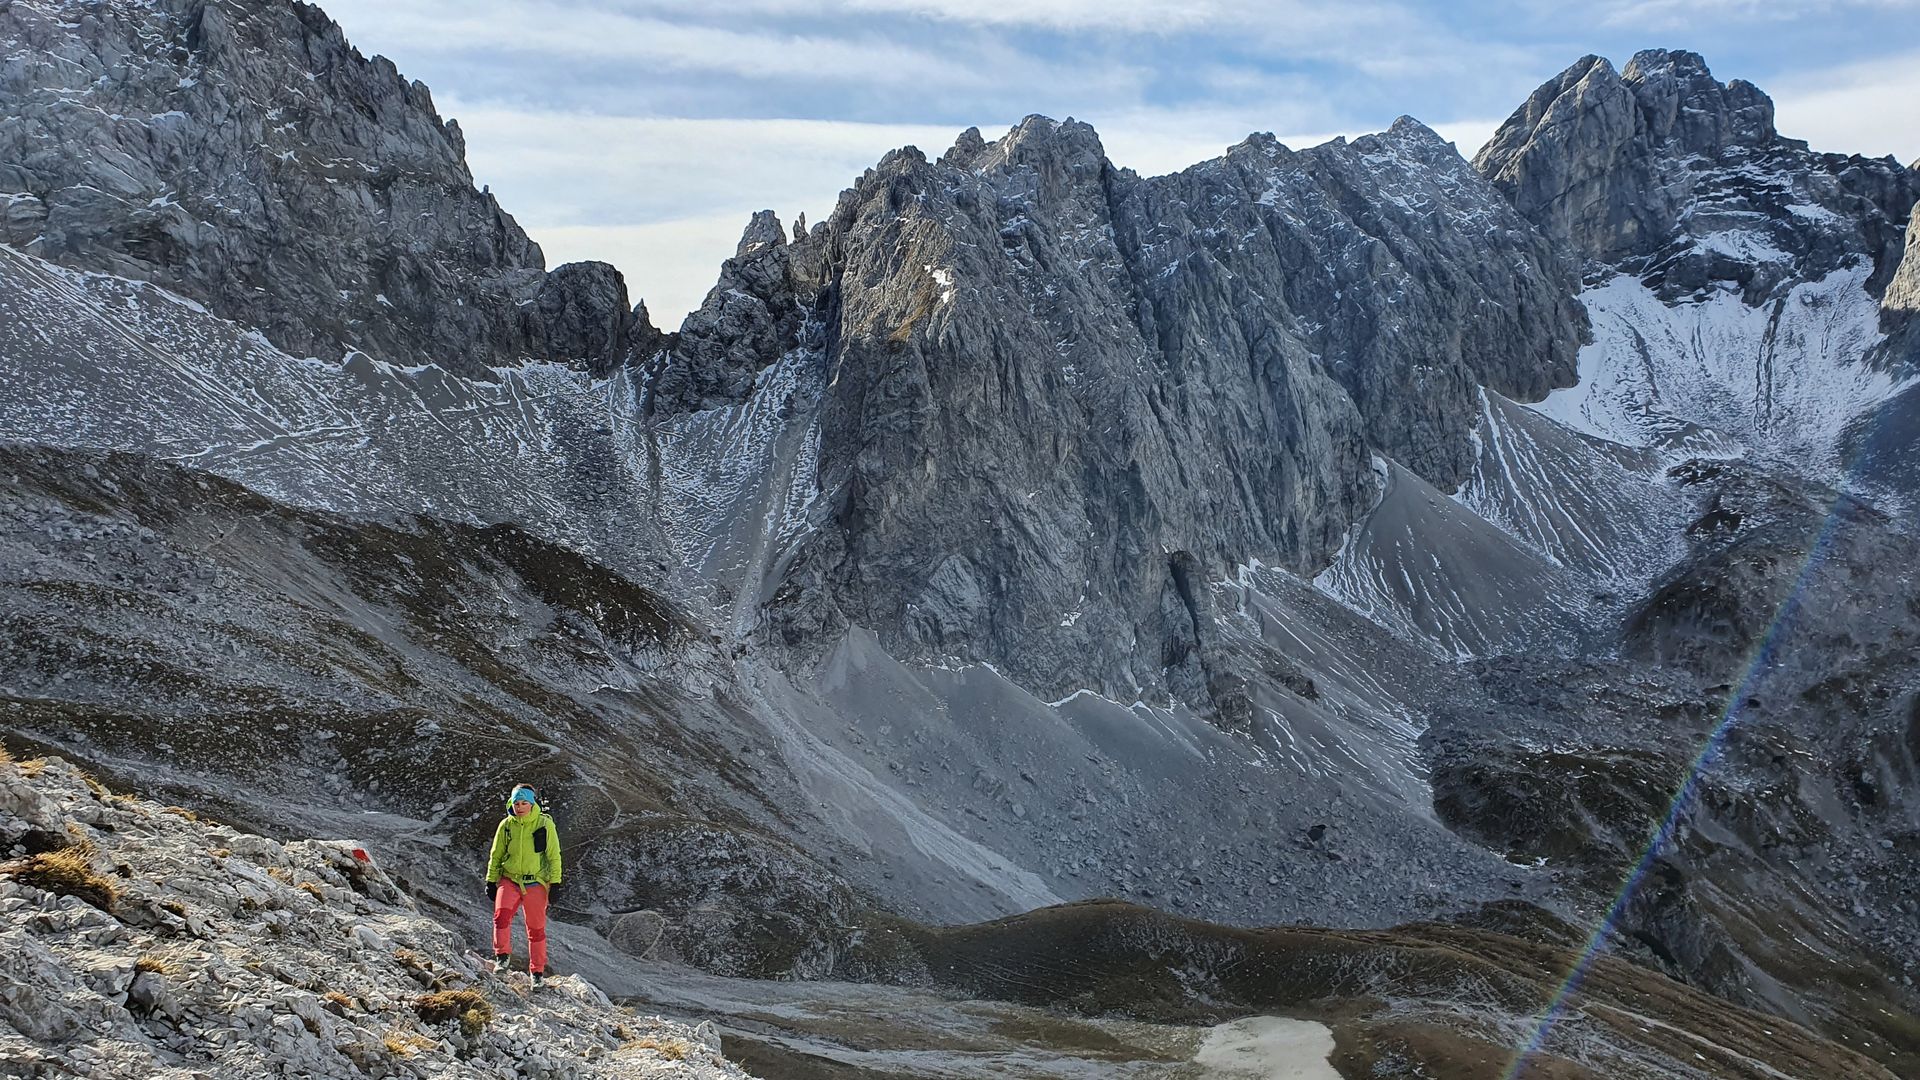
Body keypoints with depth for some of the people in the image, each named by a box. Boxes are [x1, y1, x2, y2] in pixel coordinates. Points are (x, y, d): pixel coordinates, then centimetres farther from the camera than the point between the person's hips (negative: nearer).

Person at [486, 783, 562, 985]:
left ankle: (537, 971, 17)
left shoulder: (545, 824, -4)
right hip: (509, 880, 2)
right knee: (502, 914, -24)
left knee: (536, 929, 3)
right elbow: (496, 855, 13)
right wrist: (491, 881, 10)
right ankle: (502, 956, -9)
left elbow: (554, 856, -1)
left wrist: (555, 883, -4)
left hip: (536, 883, -1)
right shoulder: (506, 825, 3)